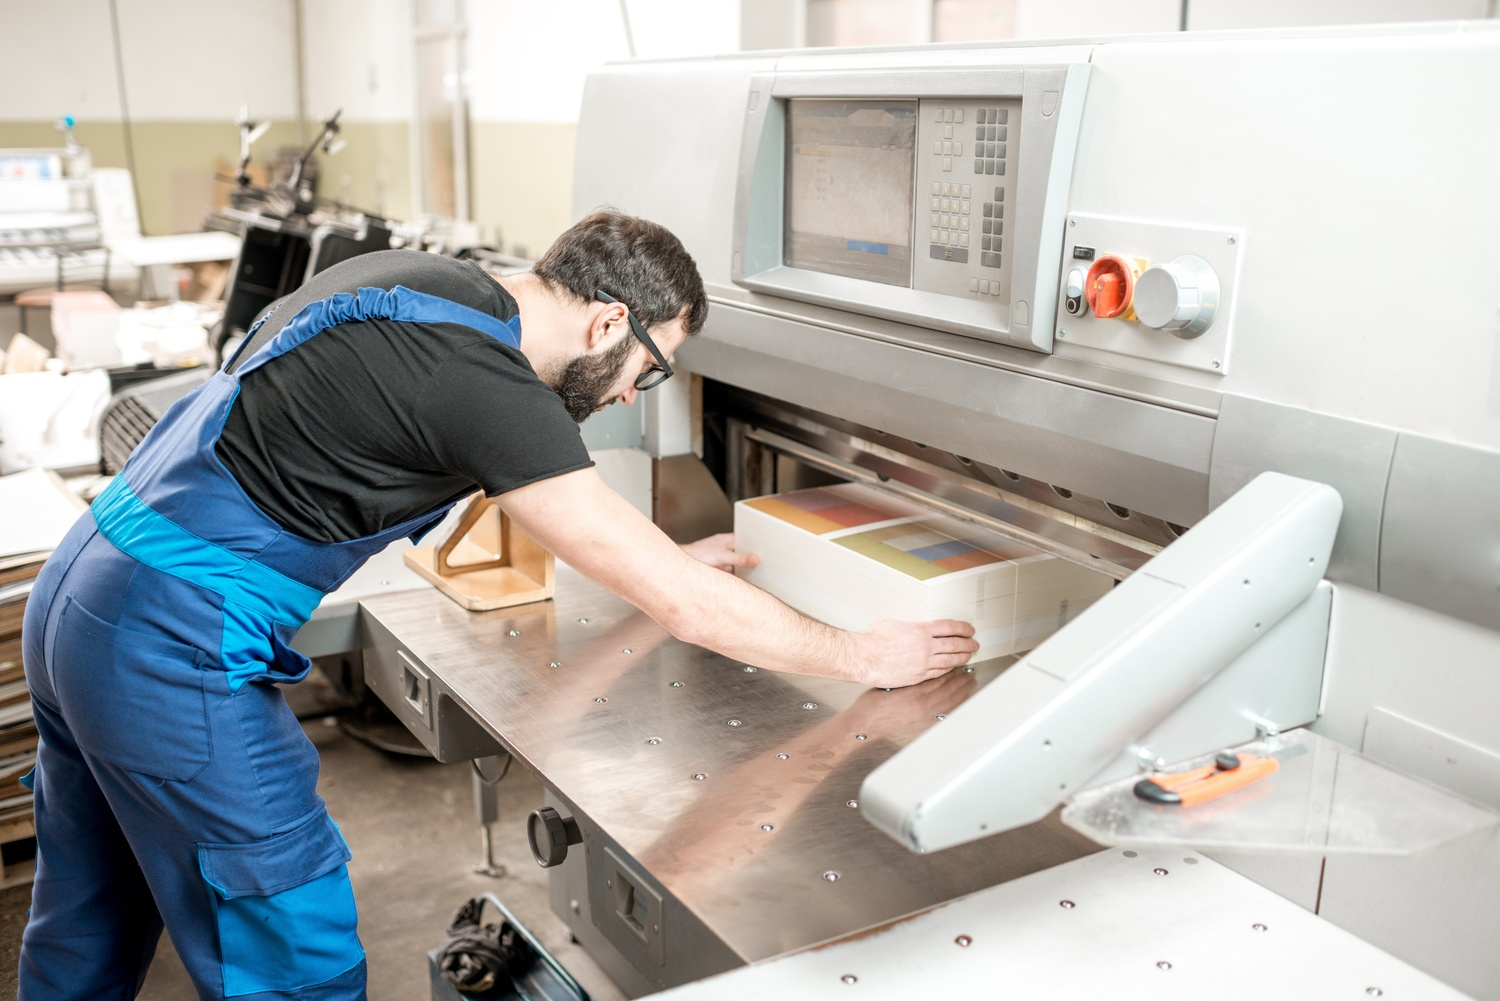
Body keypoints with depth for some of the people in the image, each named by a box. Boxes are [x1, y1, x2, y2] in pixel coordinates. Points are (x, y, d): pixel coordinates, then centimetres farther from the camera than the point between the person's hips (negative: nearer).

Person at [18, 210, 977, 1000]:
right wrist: (865, 656, -7)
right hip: (176, 652, -9)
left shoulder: (423, 283, 5)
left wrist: (657, 556, 24)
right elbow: (685, 607, -20)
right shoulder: (482, 381, -22)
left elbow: (541, 488, 22)